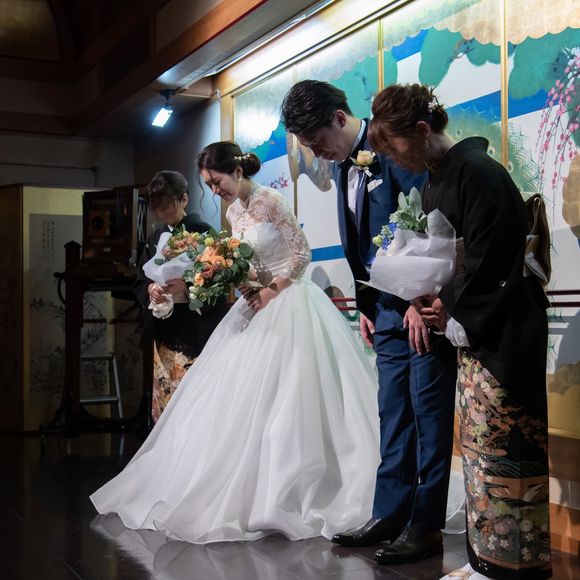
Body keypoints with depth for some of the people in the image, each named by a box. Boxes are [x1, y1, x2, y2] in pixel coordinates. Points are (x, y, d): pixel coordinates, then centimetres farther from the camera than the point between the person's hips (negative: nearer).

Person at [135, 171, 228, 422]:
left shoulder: (202, 232, -6)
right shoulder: (156, 238, 14)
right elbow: (140, 281, 17)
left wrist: (186, 287, -24)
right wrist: (150, 289, -6)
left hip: (194, 331, -6)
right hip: (164, 329, 6)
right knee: (163, 401, 8)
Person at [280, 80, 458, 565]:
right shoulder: (341, 165, 11)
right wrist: (365, 306, 14)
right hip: (387, 307, 8)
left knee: (428, 409, -1)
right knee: (393, 412, 11)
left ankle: (427, 524, 8)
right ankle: (390, 515, 19)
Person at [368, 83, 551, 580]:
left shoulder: (478, 171, -15)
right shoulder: (435, 182, 13)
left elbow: (490, 259, -18)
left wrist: (457, 319, -11)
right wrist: (433, 303, -2)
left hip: (501, 332, -9)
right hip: (470, 331, 9)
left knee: (498, 444, -5)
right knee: (478, 440, 11)